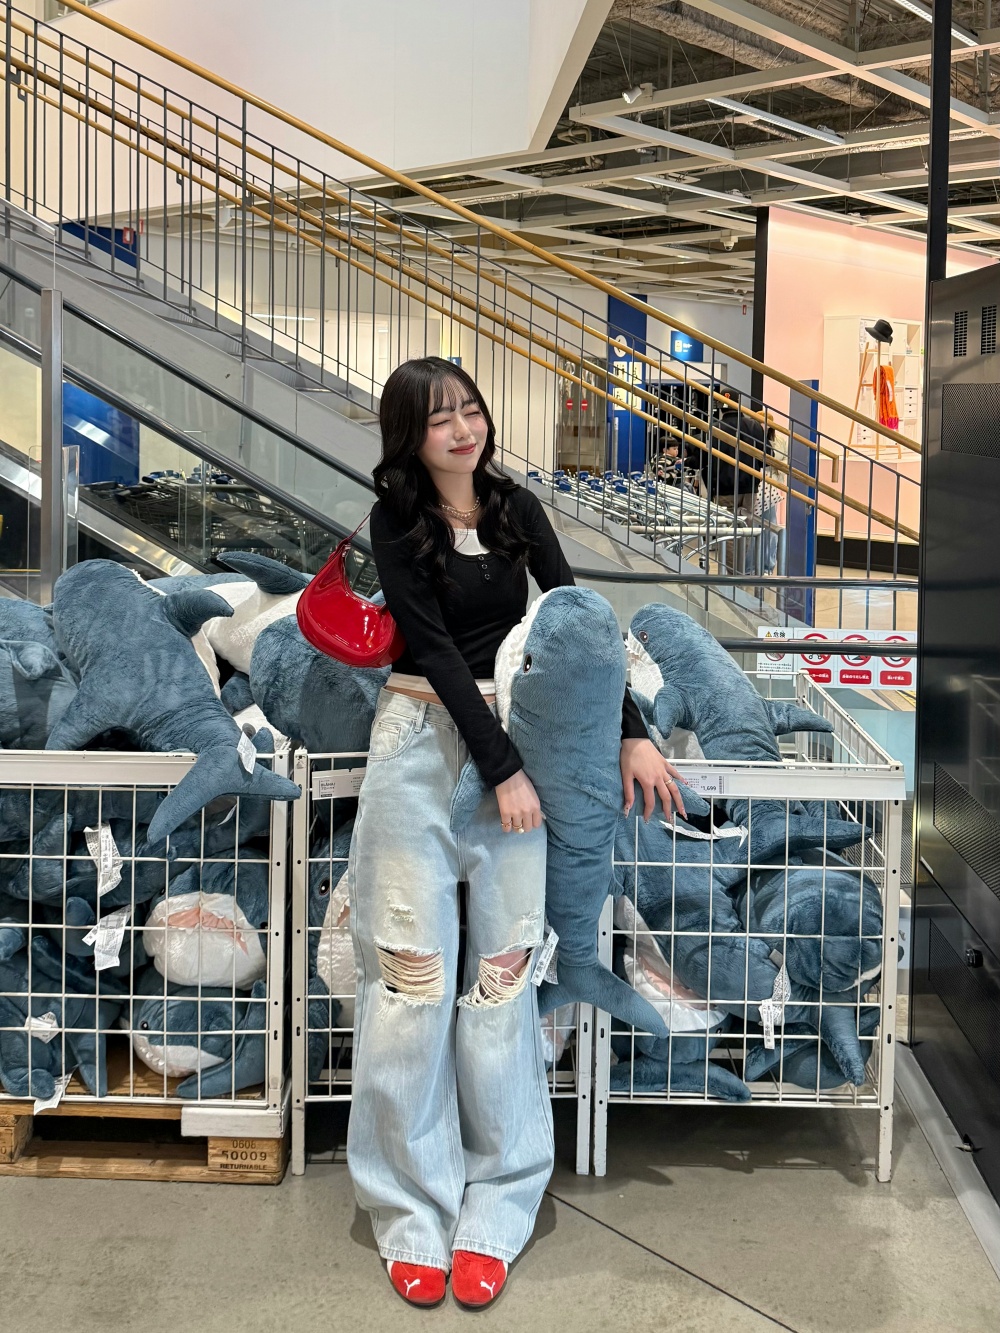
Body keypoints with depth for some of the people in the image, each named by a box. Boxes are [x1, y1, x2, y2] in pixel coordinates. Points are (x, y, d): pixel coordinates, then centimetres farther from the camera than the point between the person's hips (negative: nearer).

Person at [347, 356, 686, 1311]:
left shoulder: (514, 507, 8)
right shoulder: (395, 519, -3)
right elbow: (435, 646, -10)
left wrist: (632, 732, 0)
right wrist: (502, 769, -15)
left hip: (518, 734, 3)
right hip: (424, 739, -3)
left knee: (504, 971, 1)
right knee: (411, 971, -3)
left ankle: (495, 1209, 10)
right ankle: (410, 1212, 8)